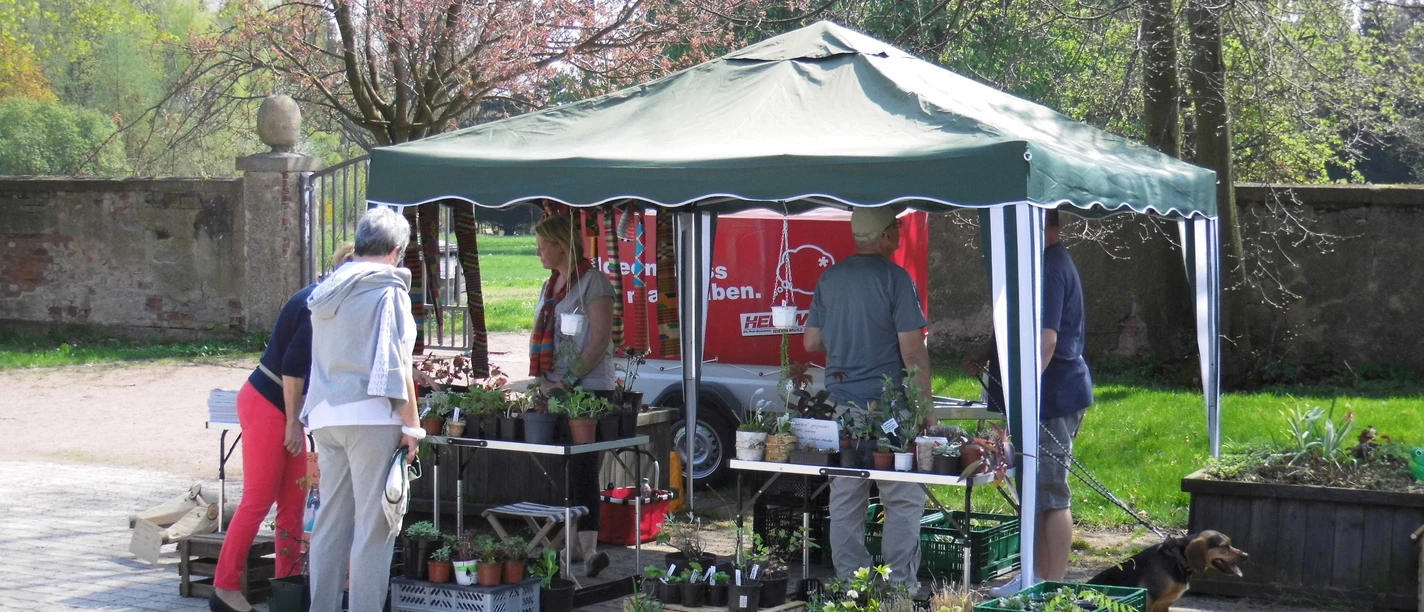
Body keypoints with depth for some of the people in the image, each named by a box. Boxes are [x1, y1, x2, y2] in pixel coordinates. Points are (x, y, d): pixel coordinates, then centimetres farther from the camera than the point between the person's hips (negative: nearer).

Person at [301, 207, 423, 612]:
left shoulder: (327, 291, 15)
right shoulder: (388, 289, -7)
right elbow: (395, 364, -11)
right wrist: (411, 425, -7)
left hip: (325, 416, 7)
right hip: (371, 416, -7)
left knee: (330, 522, 12)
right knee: (374, 527, -3)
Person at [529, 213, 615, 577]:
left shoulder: (593, 283, -8)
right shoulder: (550, 286, 18)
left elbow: (599, 342, -14)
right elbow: (540, 339, 18)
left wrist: (567, 382, -18)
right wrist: (542, 382, 2)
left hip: (589, 389, -8)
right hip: (556, 391, 8)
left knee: (582, 468, -14)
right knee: (569, 470, 8)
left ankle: (590, 549, -17)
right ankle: (578, 545, 13)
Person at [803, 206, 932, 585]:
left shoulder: (829, 279, 8)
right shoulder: (894, 278, -10)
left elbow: (811, 342, 12)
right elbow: (912, 350, -13)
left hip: (840, 403, 6)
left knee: (845, 498, 10)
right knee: (903, 499, 1)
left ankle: (849, 583, 14)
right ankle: (899, 587, 0)